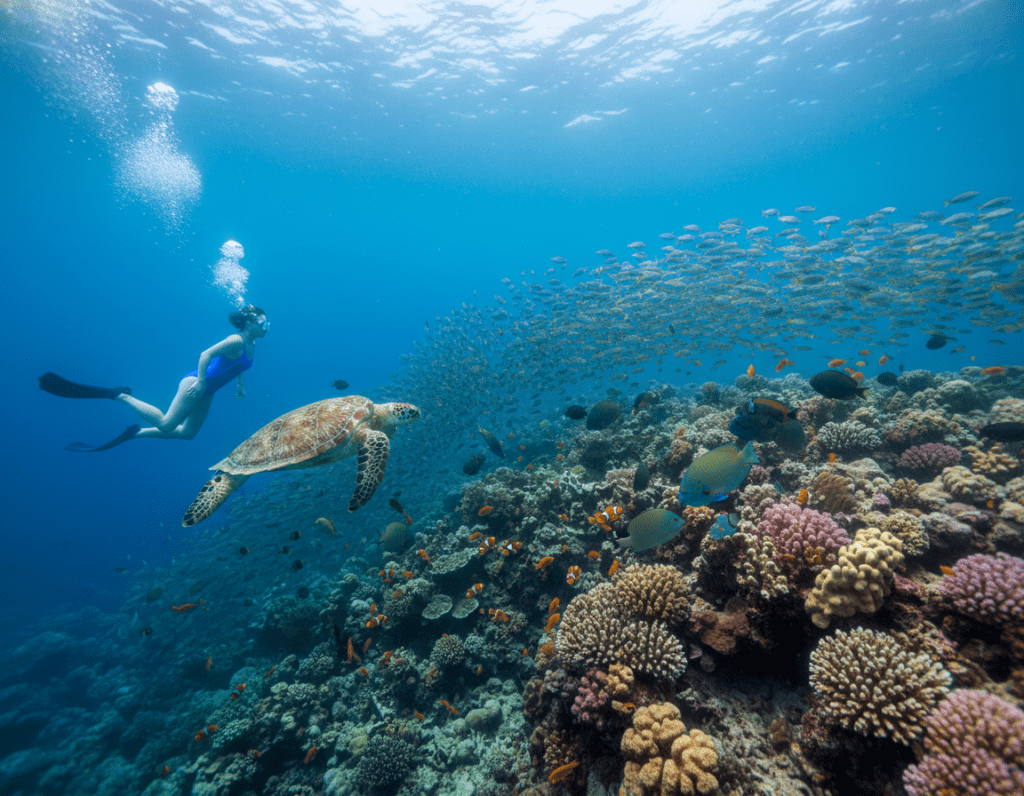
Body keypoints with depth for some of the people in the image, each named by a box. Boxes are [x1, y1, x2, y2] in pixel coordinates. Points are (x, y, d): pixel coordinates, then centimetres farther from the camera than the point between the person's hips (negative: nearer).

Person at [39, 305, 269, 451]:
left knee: (187, 432, 14)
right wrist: (201, 382, -26)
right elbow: (205, 355, -25)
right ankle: (119, 395, -2)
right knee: (165, 424, -14)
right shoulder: (236, 340, -20)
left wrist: (239, 384, 18)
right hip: (196, 382, -9)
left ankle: (136, 432, 22)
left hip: (205, 392, 9)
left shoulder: (252, 345, 7)